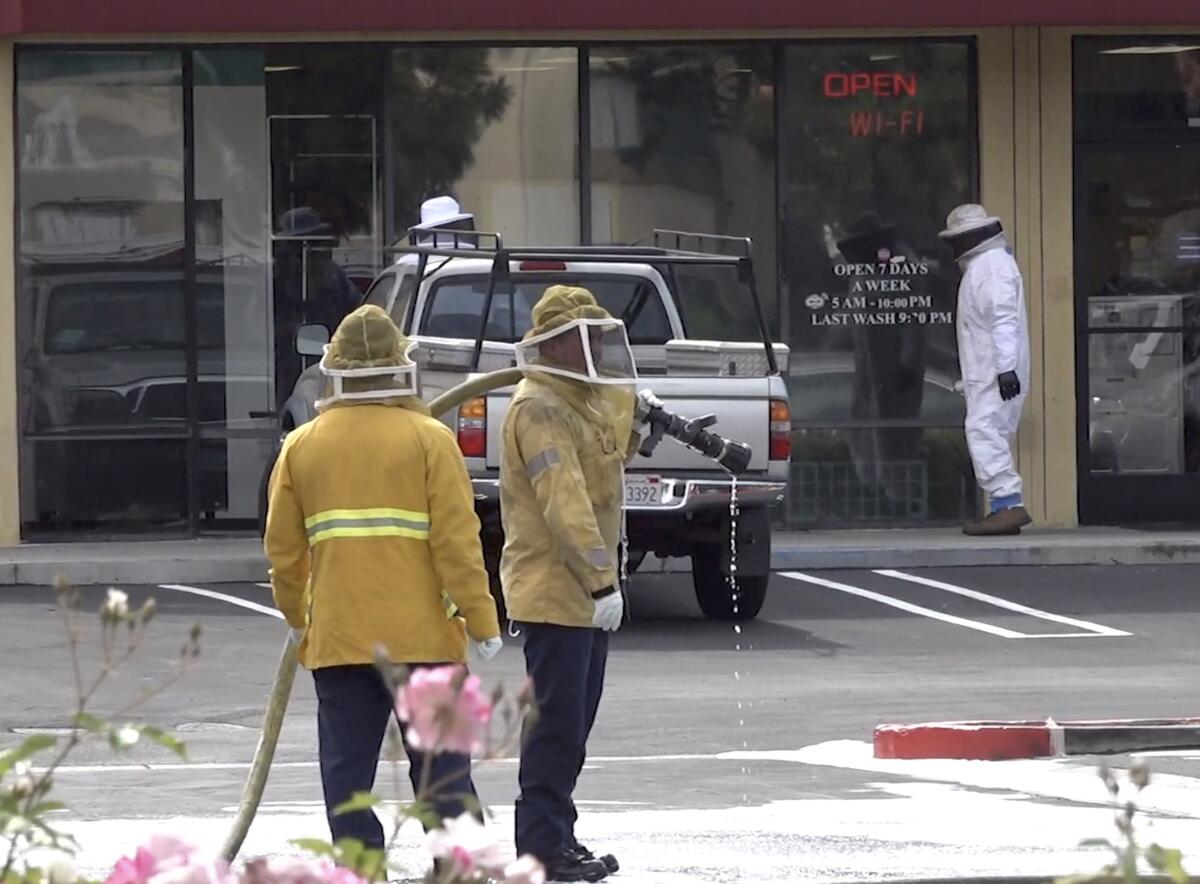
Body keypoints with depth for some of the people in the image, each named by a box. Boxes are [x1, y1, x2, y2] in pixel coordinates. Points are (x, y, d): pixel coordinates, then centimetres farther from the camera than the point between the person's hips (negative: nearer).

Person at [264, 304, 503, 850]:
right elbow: (456, 541, -8)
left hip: (337, 636, 2)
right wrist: (481, 620, -3)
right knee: (440, 766, 5)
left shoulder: (301, 446, 5)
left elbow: (283, 548, 10)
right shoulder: (429, 440, -4)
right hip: (422, 634, -2)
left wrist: (296, 615, 26)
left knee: (347, 767, 5)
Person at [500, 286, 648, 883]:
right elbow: (564, 503, -23)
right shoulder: (539, 409, -15)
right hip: (553, 592, -10)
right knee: (556, 722, -8)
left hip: (584, 594, 10)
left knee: (575, 721, 14)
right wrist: (601, 580, -26)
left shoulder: (589, 402, 17)